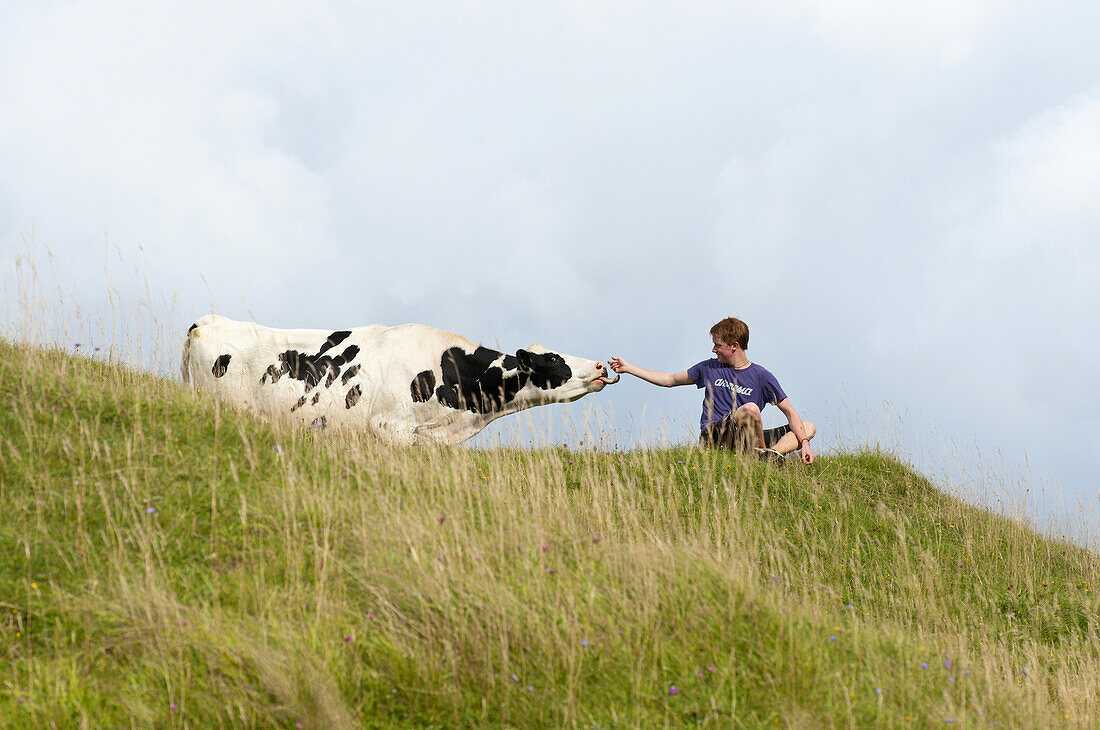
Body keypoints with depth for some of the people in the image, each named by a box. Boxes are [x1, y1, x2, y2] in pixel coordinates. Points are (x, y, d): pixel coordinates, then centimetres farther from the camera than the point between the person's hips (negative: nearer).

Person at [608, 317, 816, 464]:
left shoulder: (761, 376, 7)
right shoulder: (710, 369, 14)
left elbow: (789, 411, 6)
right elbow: (669, 379, 23)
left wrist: (804, 443, -8)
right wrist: (627, 367, 21)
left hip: (743, 440, 2)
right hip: (712, 436, -2)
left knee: (810, 428, -11)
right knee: (750, 408, -33)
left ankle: (773, 453, -35)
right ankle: (763, 453, -16)